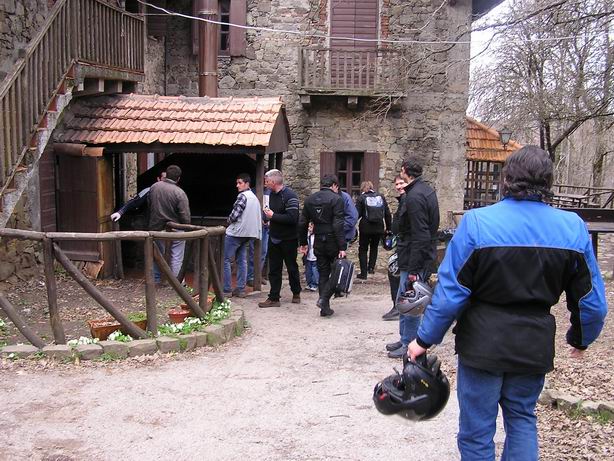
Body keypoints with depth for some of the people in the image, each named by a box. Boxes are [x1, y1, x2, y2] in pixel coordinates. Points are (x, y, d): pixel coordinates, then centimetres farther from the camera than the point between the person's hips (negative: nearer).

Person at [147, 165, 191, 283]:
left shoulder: (154, 187, -4)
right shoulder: (179, 193, -20)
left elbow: (148, 204, 10)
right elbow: (185, 216, -19)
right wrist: (186, 225, 1)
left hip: (156, 227, 5)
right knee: (176, 258, 5)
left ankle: (155, 280, 28)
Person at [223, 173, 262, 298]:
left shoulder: (242, 196, -14)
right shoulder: (255, 197, 14)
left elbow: (235, 214, -19)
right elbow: (257, 216, 18)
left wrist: (229, 220, 1)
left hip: (236, 232, -9)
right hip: (248, 233, 9)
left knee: (226, 260, -2)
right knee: (242, 261, 12)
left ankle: (227, 290, -3)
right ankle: (241, 289, 11)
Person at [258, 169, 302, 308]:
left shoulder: (289, 195, -19)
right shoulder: (272, 194, 8)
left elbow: (292, 218, -27)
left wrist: (273, 216, -20)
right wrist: (268, 214, 4)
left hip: (288, 239, -7)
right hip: (274, 238, 7)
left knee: (292, 267, 10)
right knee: (274, 269, 7)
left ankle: (296, 293, 29)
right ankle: (274, 298, 12)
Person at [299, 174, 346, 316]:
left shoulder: (310, 199, 8)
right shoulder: (336, 199, -10)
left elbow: (302, 223, 8)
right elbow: (338, 225, -17)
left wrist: (303, 243, 16)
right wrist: (342, 247, -17)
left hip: (318, 243, 5)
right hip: (333, 241, -5)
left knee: (323, 274, 12)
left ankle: (325, 308, 13)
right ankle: (324, 299, -9)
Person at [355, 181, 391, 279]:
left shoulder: (361, 198, -3)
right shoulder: (380, 197, 8)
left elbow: (357, 214, -8)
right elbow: (387, 213, 8)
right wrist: (388, 228, 14)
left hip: (365, 228, -3)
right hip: (379, 228, 3)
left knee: (363, 249, 8)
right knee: (374, 247, 24)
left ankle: (363, 273, 5)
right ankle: (371, 267, 15)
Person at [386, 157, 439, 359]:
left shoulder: (414, 196, -21)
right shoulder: (426, 190, 11)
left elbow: (420, 236, -24)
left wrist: (413, 269, -23)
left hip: (416, 260, -11)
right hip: (424, 257, 11)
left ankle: (409, 345, 13)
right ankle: (405, 338, 32)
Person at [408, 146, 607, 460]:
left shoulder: (477, 222, -16)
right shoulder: (573, 227, -5)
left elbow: (450, 291, -15)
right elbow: (591, 298, 2)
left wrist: (425, 339, -3)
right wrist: (581, 338, 20)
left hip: (483, 343, -3)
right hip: (535, 346, 3)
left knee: (477, 429, 12)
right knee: (522, 418, 23)